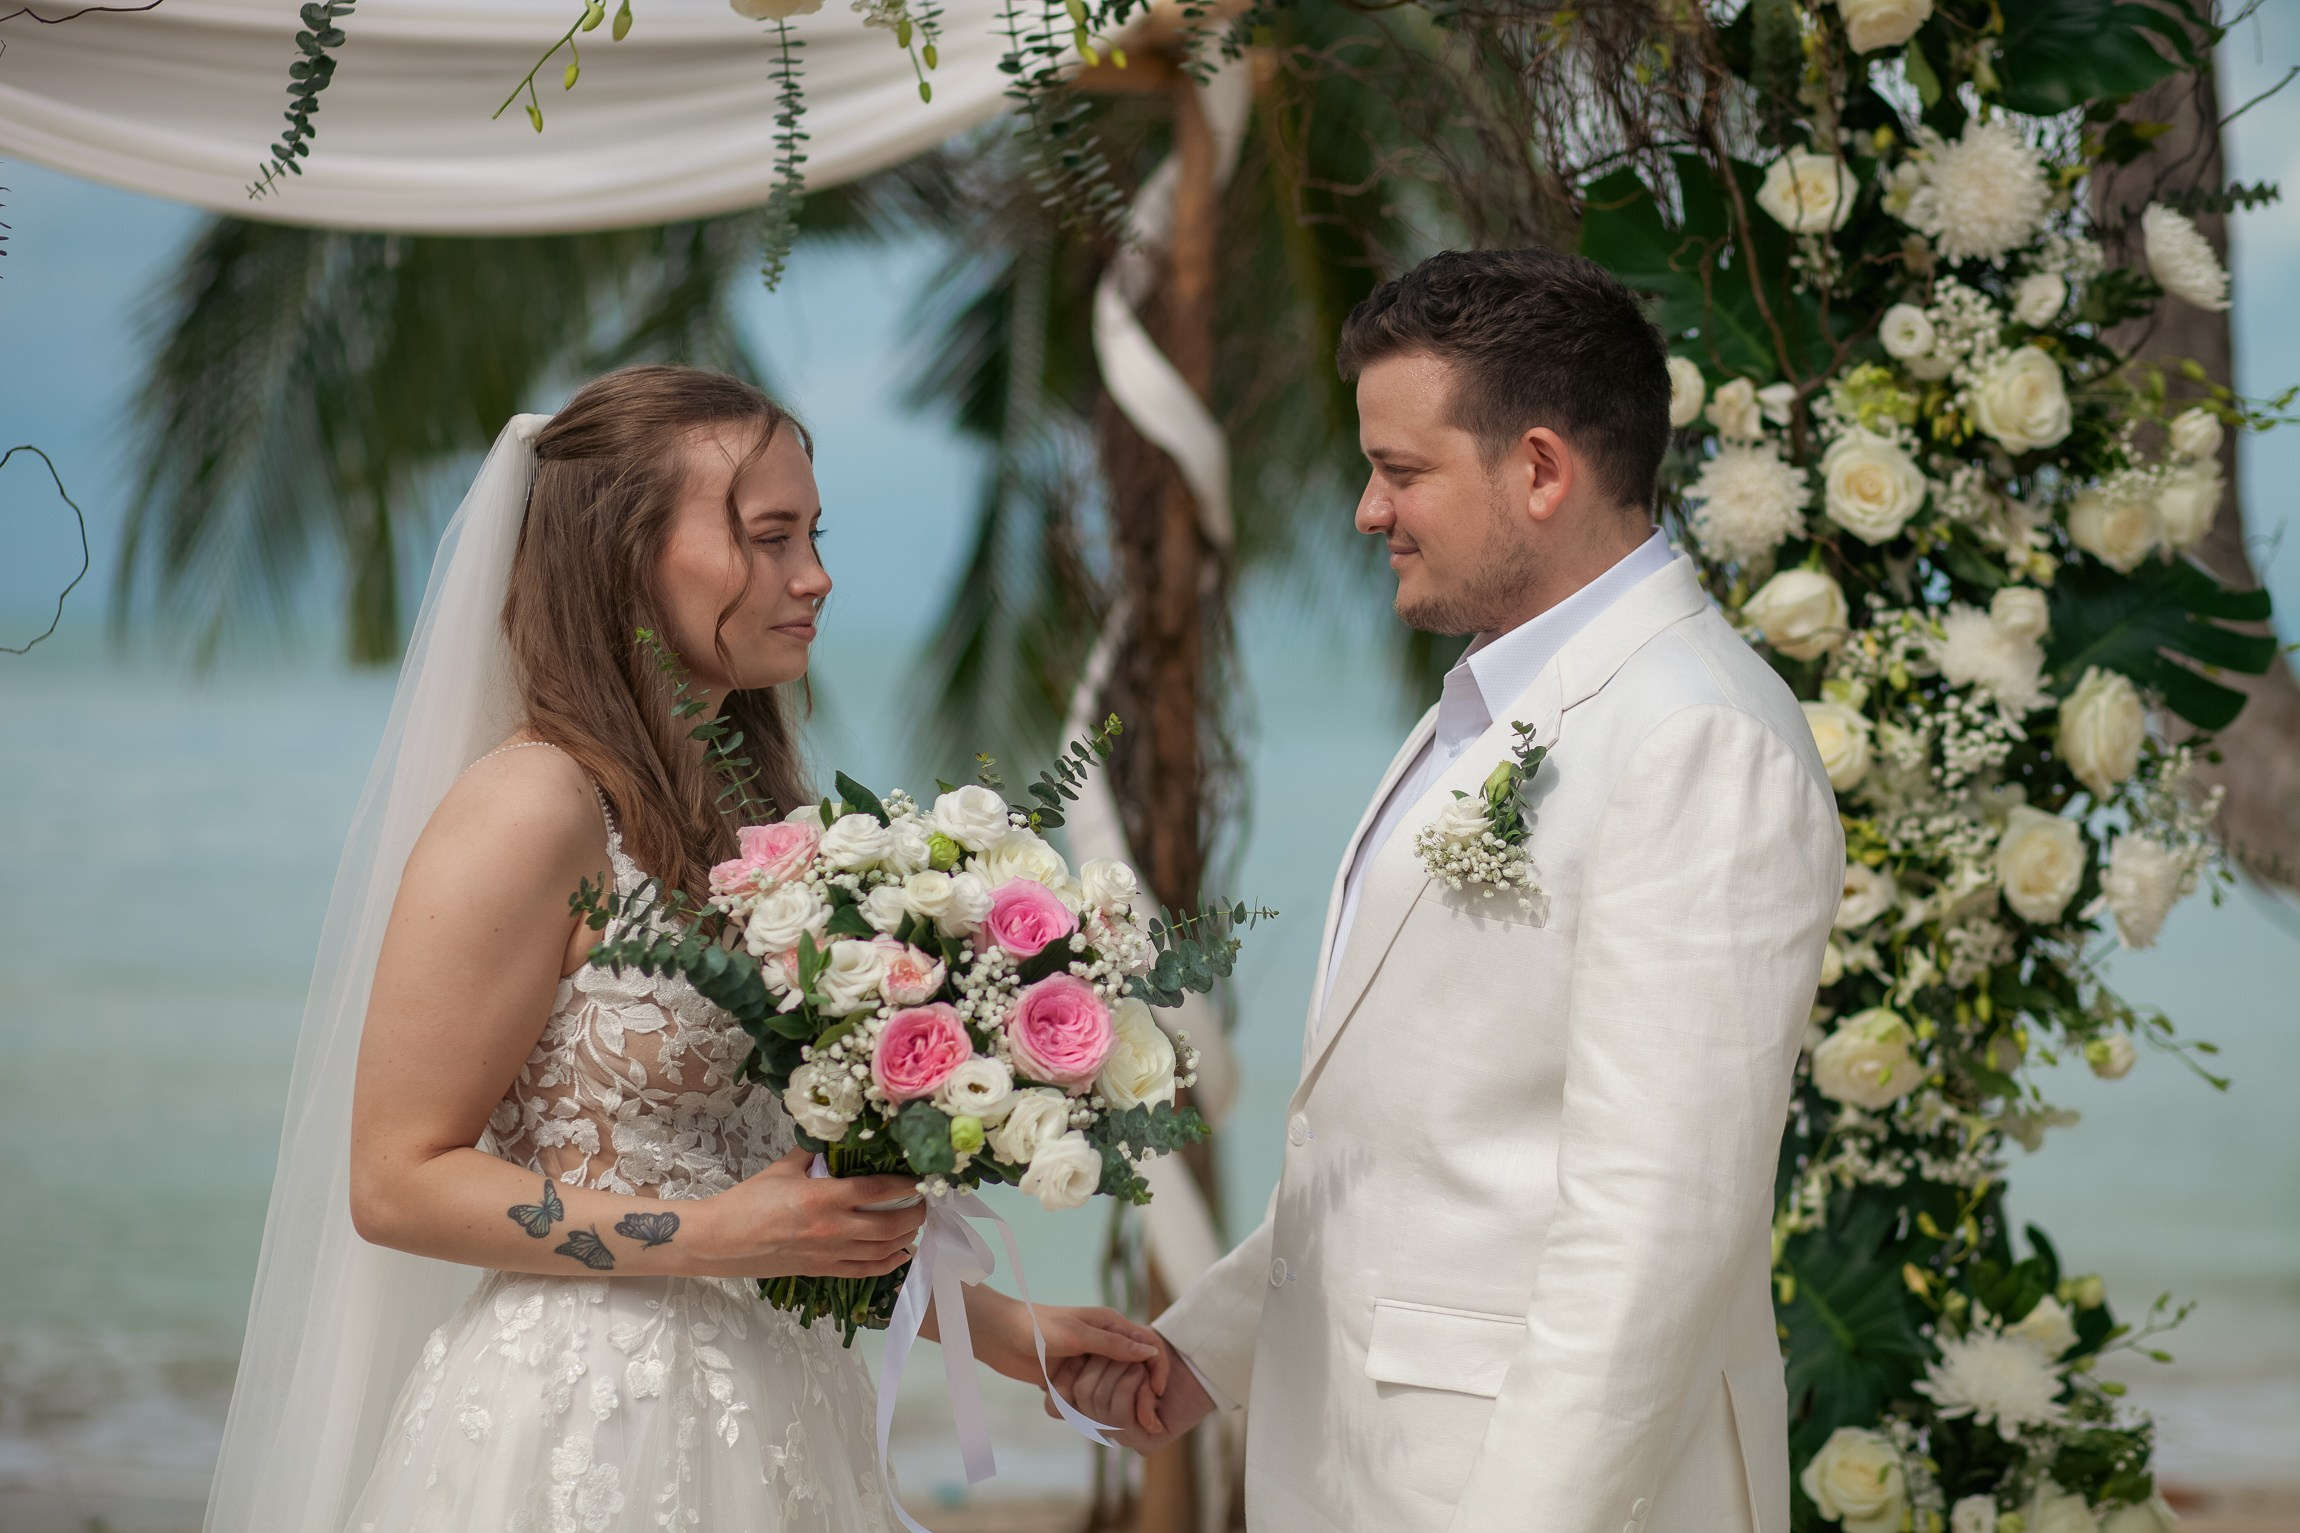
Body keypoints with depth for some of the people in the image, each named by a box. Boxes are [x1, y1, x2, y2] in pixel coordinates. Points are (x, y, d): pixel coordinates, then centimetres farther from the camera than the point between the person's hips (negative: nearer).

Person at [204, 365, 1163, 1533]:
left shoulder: (748, 808, 9)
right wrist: (717, 1237, -20)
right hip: (588, 1435, -7)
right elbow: (397, 1182, -14)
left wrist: (989, 1324, 9)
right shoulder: (528, 810, -14)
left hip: (770, 1423, 7)